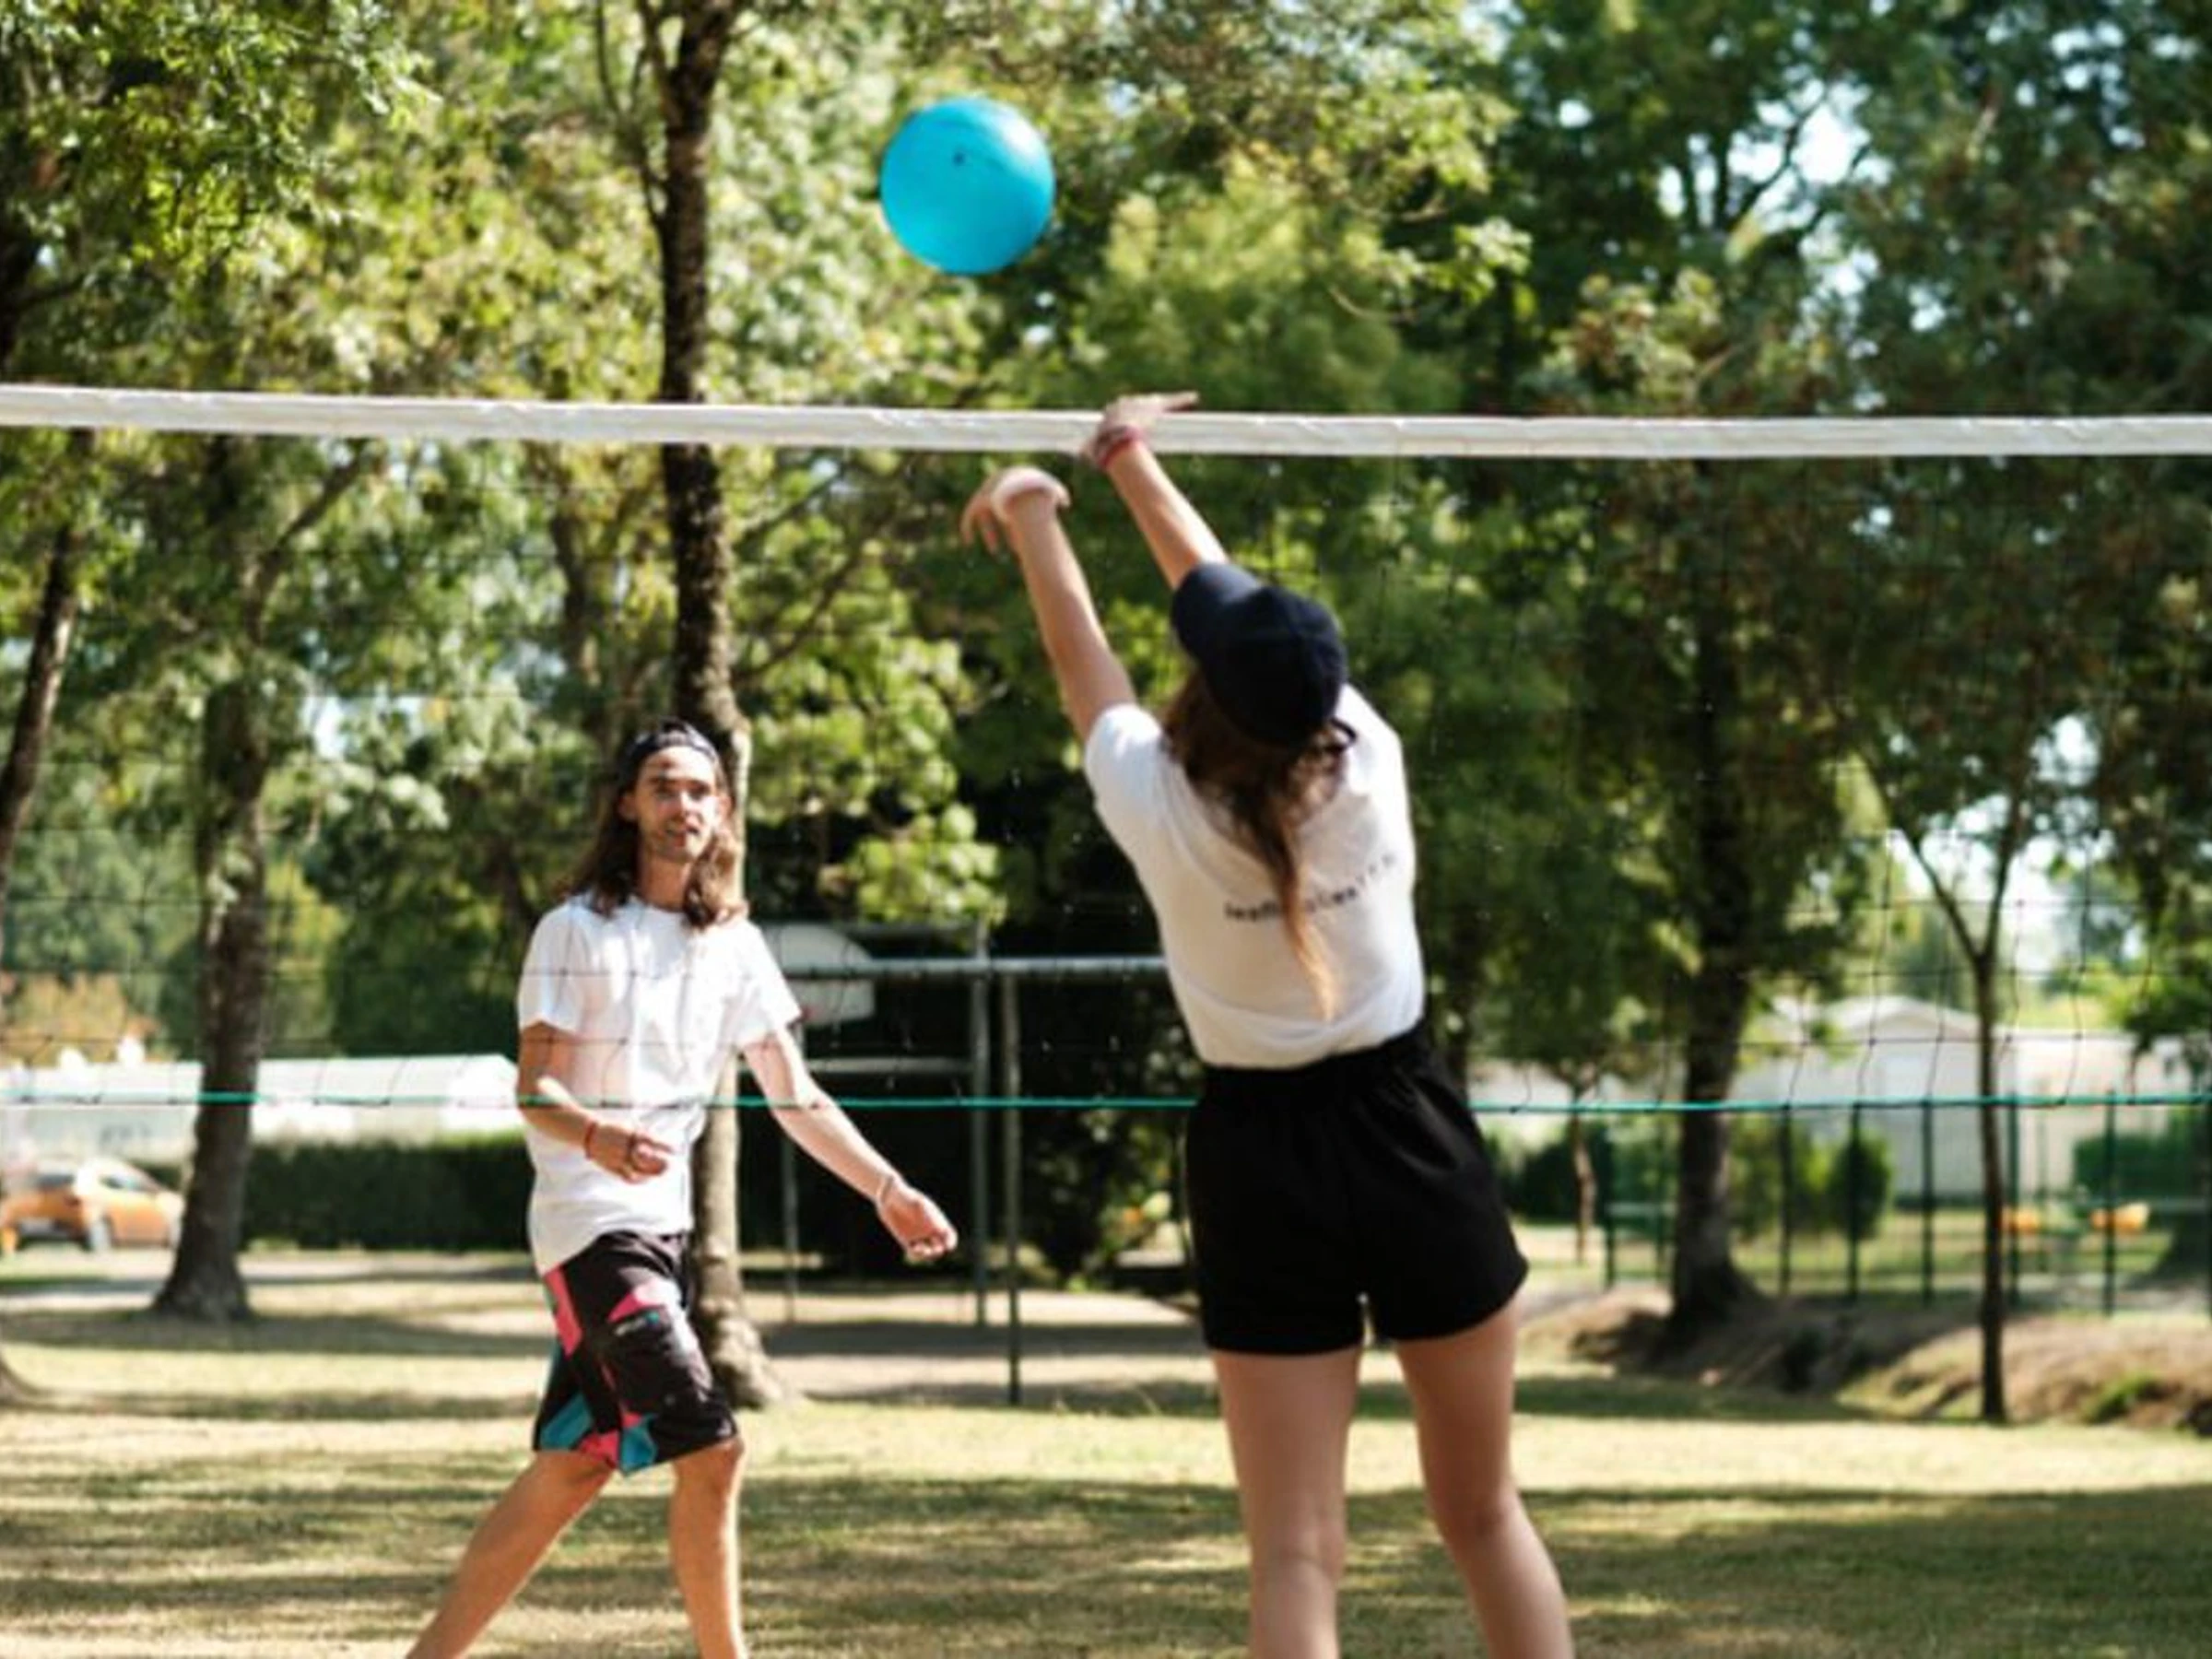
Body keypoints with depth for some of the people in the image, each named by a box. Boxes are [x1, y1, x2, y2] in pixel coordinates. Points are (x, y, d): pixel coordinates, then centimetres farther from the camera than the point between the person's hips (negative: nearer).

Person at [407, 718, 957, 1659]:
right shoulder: (577, 931, -7)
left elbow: (793, 1097, 14)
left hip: (660, 1227, 7)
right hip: (591, 1224, -7)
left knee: (570, 1472, 10)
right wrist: (598, 1135, -33)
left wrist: (886, 1189, 5)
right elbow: (532, 1090, -12)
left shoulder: (735, 944, 10)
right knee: (709, 1449, -16)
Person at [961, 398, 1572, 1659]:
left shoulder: (1160, 810, -14)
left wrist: (1034, 518, 24)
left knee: (1298, 1557, -3)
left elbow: (1083, 658, 6)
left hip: (1261, 1155, -2)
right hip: (1413, 1131, 2)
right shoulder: (1365, 760, -10)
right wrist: (1136, 464, 20)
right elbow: (1234, 601, 6)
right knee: (1486, 1517, 13)